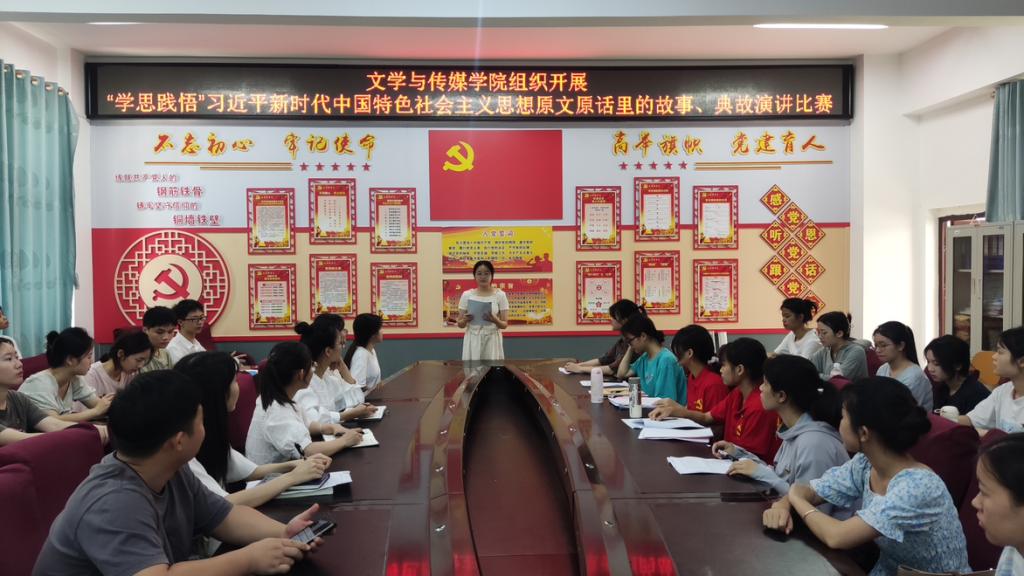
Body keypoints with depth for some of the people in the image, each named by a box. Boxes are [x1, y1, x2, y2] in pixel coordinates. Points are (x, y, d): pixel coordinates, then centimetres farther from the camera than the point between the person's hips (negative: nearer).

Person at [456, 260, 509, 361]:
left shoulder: (500, 295, -1)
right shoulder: (467, 295, 2)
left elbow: (504, 325, -1)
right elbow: (460, 324, 5)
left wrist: (495, 320, -21)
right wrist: (465, 320, -17)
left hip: (492, 340, -1)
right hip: (473, 340, 1)